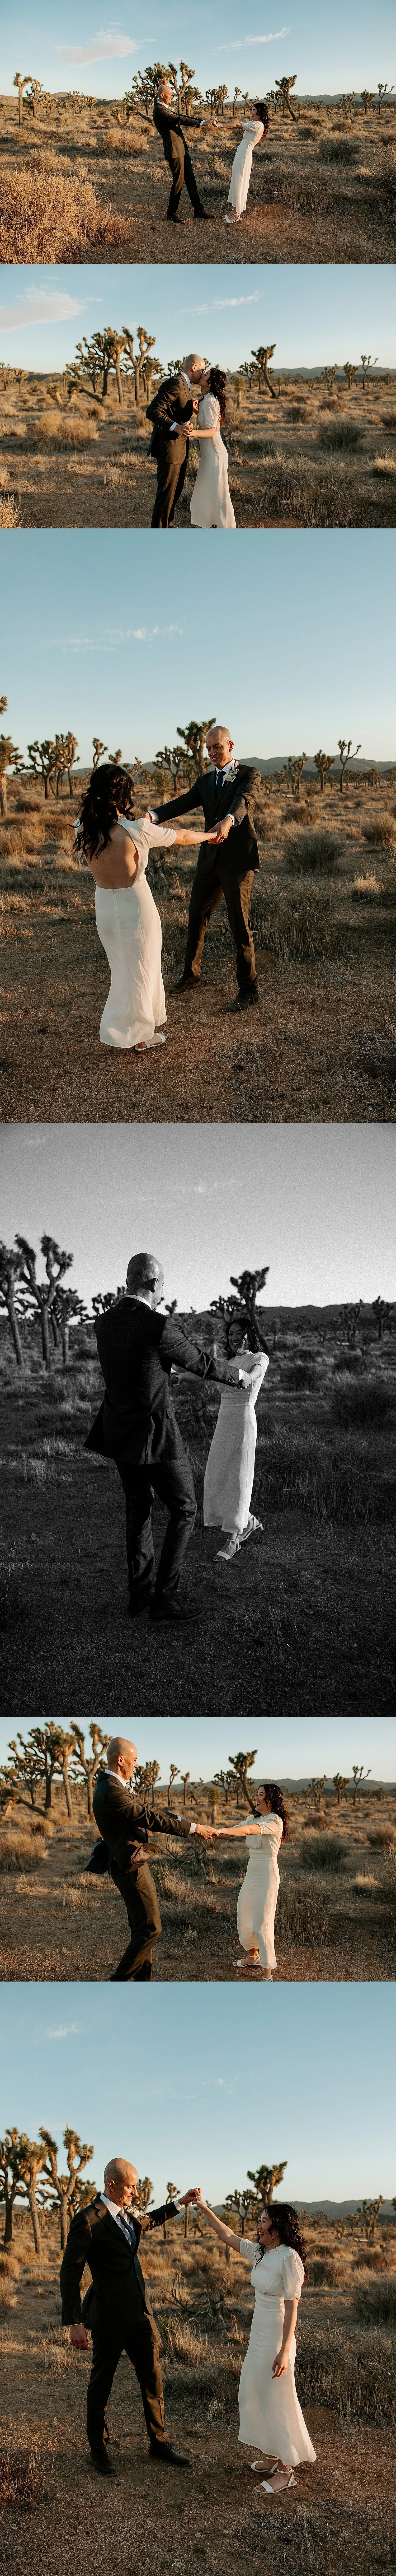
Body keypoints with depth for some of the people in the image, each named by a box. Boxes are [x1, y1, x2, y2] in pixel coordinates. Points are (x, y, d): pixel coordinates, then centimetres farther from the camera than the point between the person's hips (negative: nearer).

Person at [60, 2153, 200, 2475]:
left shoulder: (129, 2215, 7)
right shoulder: (88, 2221, -17)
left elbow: (149, 2222, 34)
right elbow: (70, 2273, -17)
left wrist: (179, 2203, 27)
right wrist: (74, 2323, -20)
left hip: (141, 2314, 7)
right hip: (110, 2319, -7)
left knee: (153, 2380, 10)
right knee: (101, 2384, 10)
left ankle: (160, 2444, 24)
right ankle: (99, 2448, 26)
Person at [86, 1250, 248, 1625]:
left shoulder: (104, 1324, -2)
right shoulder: (160, 1327, -24)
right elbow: (201, 1362, -9)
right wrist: (237, 1375, 10)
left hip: (119, 1431, 7)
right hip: (154, 1436, -7)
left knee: (138, 1507, 19)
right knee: (184, 1510, 5)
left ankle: (140, 1592, 23)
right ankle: (164, 1597, 3)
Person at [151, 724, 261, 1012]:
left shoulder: (250, 775, -5)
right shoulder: (205, 781, 12)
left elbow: (243, 802, -27)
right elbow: (182, 805, -3)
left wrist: (228, 822, -50)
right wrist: (153, 817, -24)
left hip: (239, 861, -6)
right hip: (211, 860, 7)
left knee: (240, 926, -5)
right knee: (197, 918, 16)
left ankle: (249, 989, 5)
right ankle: (191, 975, 35)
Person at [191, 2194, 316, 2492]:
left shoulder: (290, 2258, -21)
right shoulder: (260, 2252, 3)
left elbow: (292, 2308, -22)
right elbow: (228, 2236, 16)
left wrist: (285, 2351, -23)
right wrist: (204, 2209, 12)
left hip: (277, 2339, -9)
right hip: (259, 2336, 9)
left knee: (277, 2401, 0)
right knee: (256, 2395, 17)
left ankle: (286, 2470, 12)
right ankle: (274, 2456, 31)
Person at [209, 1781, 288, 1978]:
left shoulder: (275, 1821, -15)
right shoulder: (253, 1819, 14)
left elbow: (250, 1830, -30)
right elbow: (234, 1831, 5)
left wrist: (221, 1831, -40)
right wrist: (214, 1834, -15)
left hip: (267, 1875, -9)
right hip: (251, 1875, 9)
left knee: (262, 1925, -10)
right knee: (244, 1921, 16)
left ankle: (267, 1971, -4)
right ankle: (253, 1956, 38)